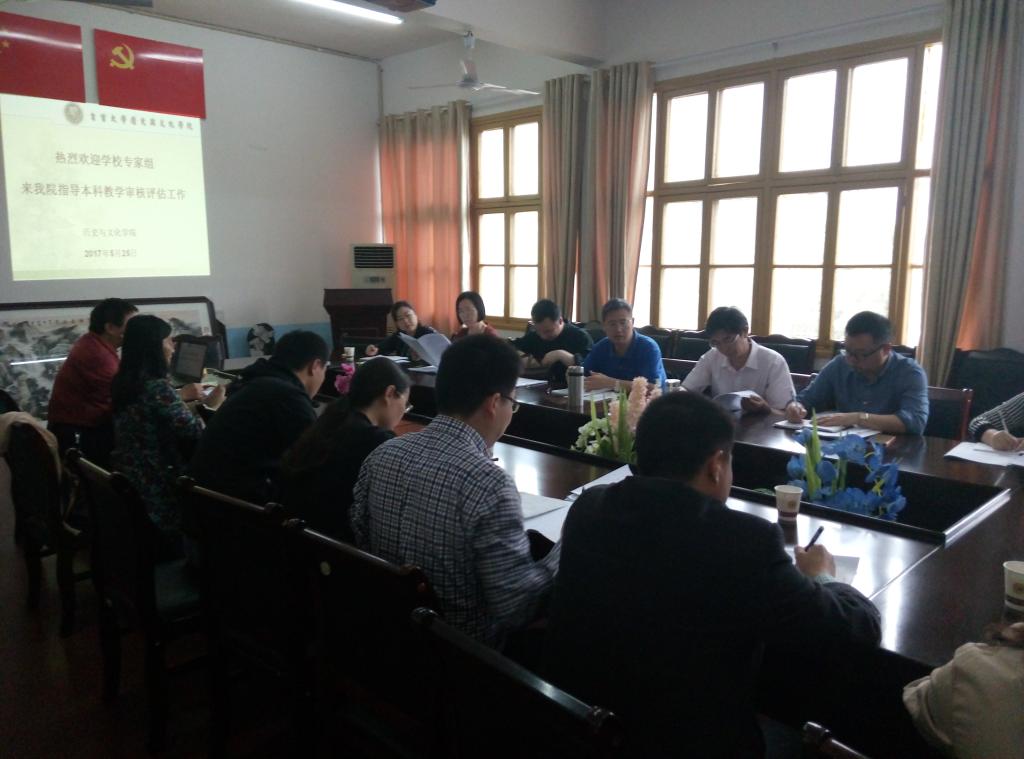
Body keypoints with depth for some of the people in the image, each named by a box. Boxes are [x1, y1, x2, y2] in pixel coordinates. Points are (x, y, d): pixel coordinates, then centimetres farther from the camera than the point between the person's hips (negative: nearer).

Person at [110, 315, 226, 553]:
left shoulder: (123, 382, 6)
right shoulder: (157, 386, -24)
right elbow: (195, 433, -22)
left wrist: (184, 398, 31)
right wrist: (211, 407, -5)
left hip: (128, 486, 9)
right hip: (156, 492, -9)